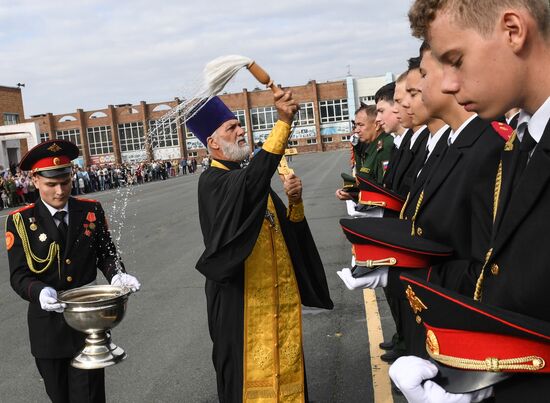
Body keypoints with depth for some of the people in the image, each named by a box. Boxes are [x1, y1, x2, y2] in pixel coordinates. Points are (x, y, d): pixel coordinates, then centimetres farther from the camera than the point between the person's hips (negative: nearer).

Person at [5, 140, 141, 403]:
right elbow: (18, 275, -9)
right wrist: (40, 291, -30)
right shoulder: (20, 221, -5)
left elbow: (106, 253, 6)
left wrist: (116, 275, -16)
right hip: (48, 324, 0)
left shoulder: (91, 211, -1)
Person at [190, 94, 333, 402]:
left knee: (284, 364, 16)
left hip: (279, 293, 8)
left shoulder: (249, 179, 13)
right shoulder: (212, 181, -12)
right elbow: (253, 178, -35)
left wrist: (295, 201, -9)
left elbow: (289, 229, 11)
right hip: (241, 297, -8)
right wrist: (284, 122, -38)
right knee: (250, 373, 3)